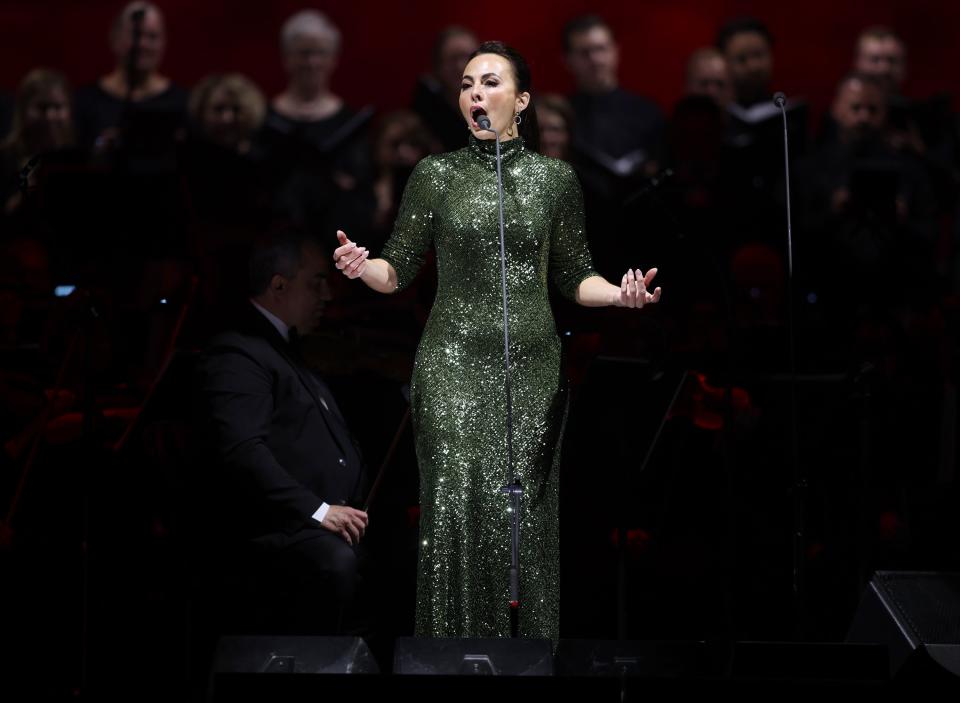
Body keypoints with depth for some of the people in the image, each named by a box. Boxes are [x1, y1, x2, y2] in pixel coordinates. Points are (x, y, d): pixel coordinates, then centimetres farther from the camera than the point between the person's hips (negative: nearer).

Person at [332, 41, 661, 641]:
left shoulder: (555, 178, 7)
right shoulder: (435, 175, 5)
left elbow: (575, 278, 11)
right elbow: (398, 272, 7)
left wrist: (622, 295, -8)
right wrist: (362, 266, -14)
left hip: (532, 364, 1)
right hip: (454, 364, -1)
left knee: (522, 511, -2)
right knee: (456, 504, -10)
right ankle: (454, 644, -3)